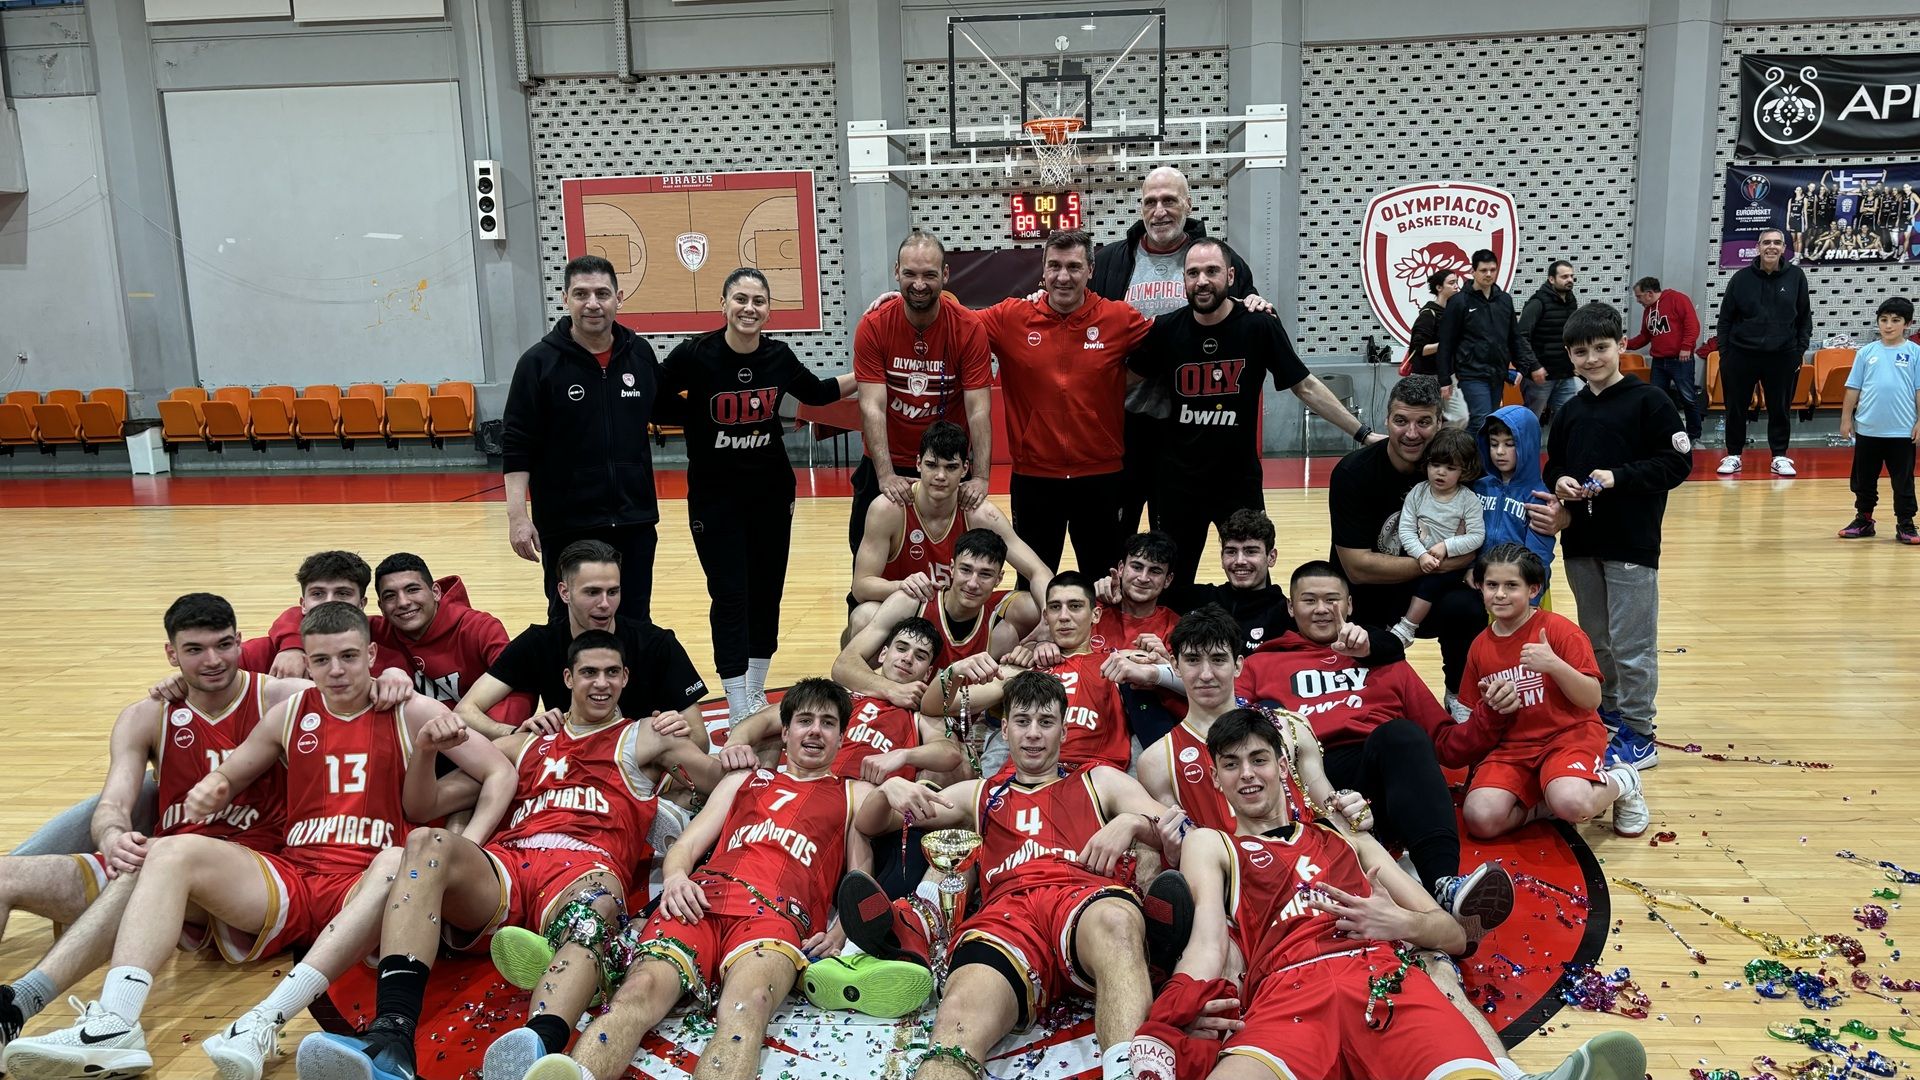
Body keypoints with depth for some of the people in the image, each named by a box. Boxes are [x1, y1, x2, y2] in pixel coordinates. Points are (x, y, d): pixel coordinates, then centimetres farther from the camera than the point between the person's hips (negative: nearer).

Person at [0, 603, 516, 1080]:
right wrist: (212, 786, 1)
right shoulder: (291, 713, 16)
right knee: (175, 852, -21)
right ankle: (113, 1024, -36)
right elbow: (230, 775, 27)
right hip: (289, 878, 4)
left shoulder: (411, 711, 7)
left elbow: (501, 772, 6)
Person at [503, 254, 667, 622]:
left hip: (635, 521, 3)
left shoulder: (641, 353, 3)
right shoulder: (539, 362, -6)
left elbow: (664, 410, 22)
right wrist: (518, 515, -13)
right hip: (567, 526, -3)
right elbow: (516, 446, -7)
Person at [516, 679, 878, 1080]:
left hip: (778, 913, -3)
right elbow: (686, 845, 24)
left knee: (746, 1004, -39)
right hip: (703, 899, 3)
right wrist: (675, 877, -2)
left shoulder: (855, 795, 28)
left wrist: (837, 936, -4)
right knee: (642, 989, -31)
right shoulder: (743, 780, 33)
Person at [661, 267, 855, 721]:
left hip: (772, 491, 4)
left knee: (767, 591, 10)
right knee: (730, 596, -6)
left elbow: (817, 392, 14)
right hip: (714, 495, -4)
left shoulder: (778, 356, -3)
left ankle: (756, 692, 27)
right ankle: (740, 711, 1)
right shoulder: (694, 355, -15)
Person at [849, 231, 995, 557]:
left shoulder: (969, 328, -13)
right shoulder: (873, 326, -13)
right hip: (885, 464, 0)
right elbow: (873, 407, -18)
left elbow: (979, 410, -16)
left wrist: (980, 478, -27)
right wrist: (886, 475, -29)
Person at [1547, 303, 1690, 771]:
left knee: (1631, 644, -2)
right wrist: (1559, 482, -4)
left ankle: (1638, 735, 8)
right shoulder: (1570, 411, 11)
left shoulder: (1648, 400, -7)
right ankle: (1608, 711, 33)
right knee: (1595, 640, 17)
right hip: (1580, 542, 6)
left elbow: (1677, 463, -10)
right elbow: (1555, 465, 18)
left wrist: (1617, 477, -19)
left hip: (1631, 543, -6)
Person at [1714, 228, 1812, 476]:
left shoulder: (1796, 276, 2)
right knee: (1736, 408, 5)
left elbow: (1805, 317, 8)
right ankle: (1733, 456, 18)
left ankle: (1780, 457, 17)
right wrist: (1724, 352, -1)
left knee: (1780, 409, 7)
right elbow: (1725, 318, 4)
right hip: (1741, 354, 0)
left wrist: (1800, 350, 3)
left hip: (1782, 356, 0)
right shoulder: (1741, 278, 0)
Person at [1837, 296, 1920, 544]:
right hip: (1867, 430, 2)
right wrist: (1846, 419, 5)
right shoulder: (1866, 352, 4)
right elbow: (1853, 389, 7)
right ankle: (1863, 519, 25)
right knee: (1864, 479, 12)